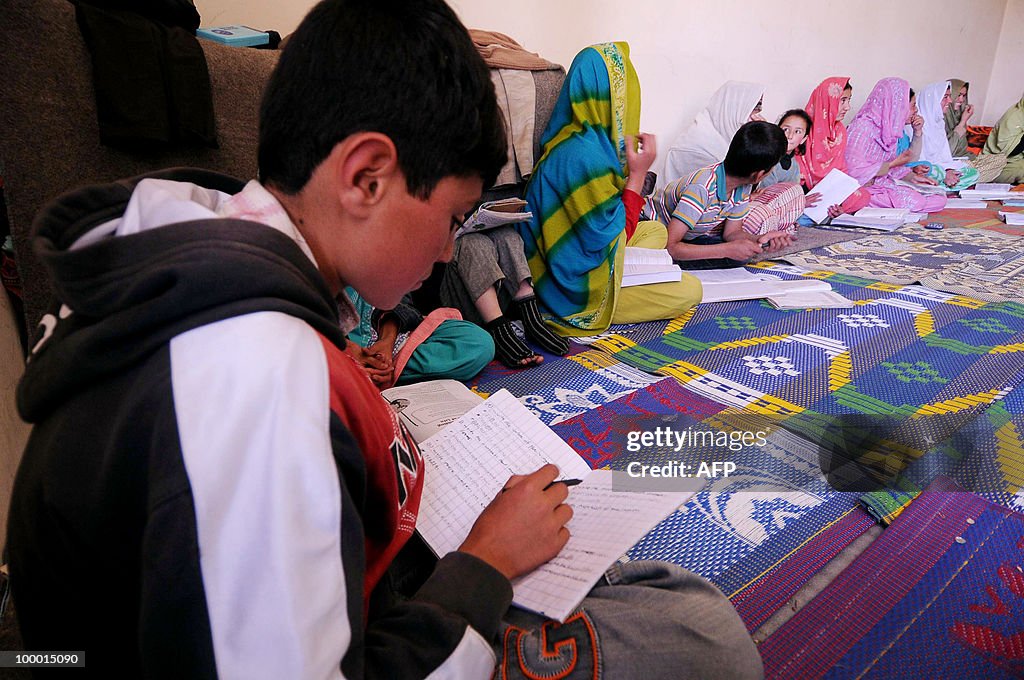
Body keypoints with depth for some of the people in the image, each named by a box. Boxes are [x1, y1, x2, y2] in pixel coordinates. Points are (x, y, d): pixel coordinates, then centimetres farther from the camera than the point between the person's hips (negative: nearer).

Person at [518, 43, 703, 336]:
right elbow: (614, 239, -19)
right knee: (689, 290, -5)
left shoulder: (568, 139, 3)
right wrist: (637, 174, -16)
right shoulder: (584, 155, -28)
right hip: (576, 292, -10)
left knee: (655, 229, 23)